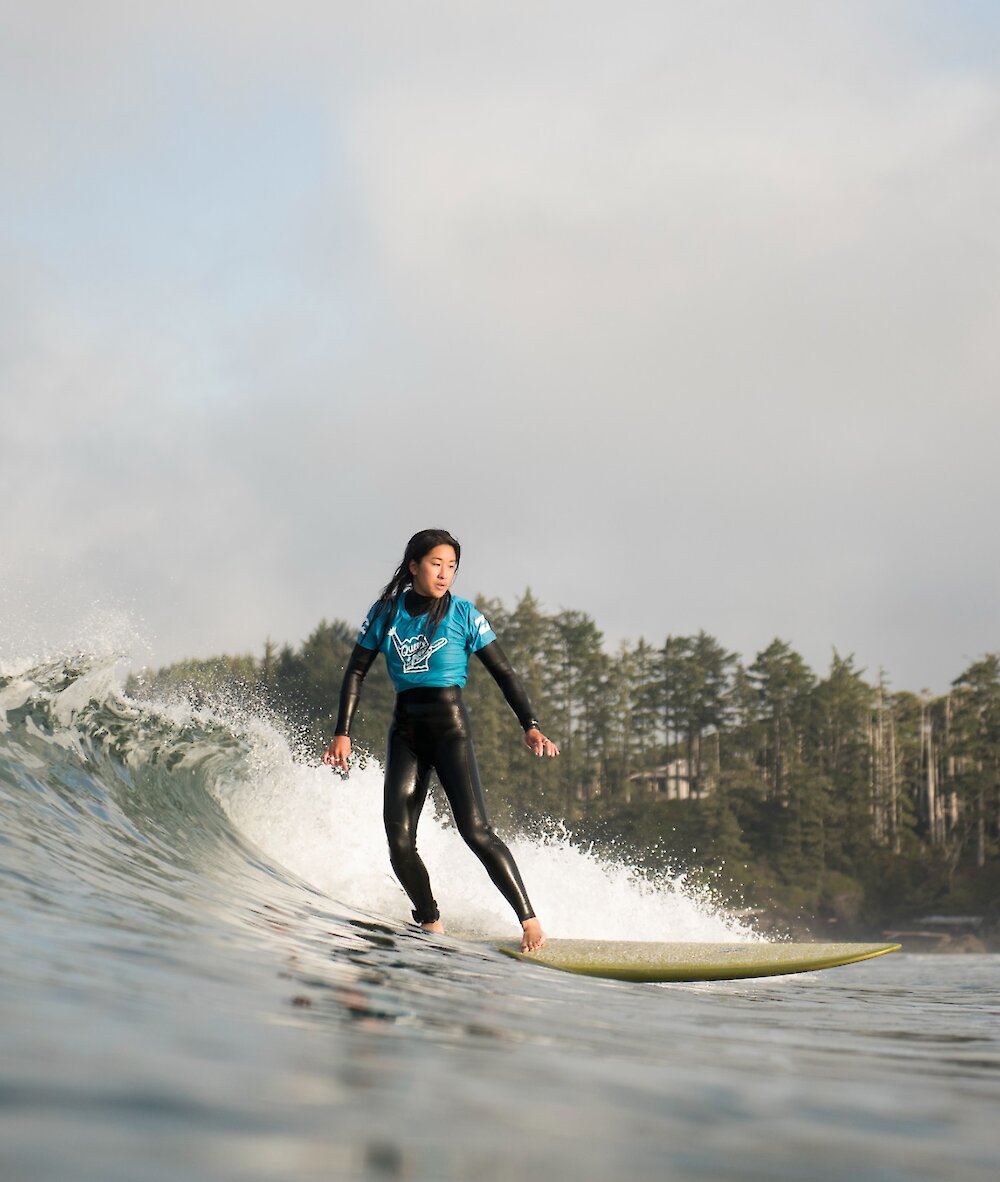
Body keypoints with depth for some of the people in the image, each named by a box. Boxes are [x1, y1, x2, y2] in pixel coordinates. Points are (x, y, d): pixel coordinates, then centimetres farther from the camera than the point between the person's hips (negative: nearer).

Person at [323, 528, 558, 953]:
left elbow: (503, 674, -1)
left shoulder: (464, 615, -2)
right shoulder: (385, 613, 5)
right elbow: (356, 672, 11)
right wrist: (342, 733, 4)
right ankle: (431, 927, 8)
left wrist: (530, 726, -11)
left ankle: (529, 919, -13)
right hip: (405, 731, 3)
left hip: (450, 727, -3)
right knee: (399, 842, -8)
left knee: (475, 829, -18)